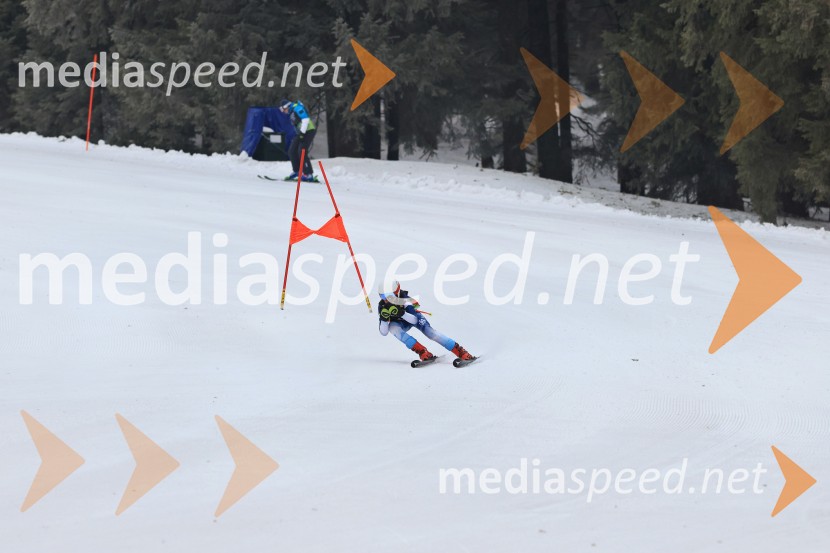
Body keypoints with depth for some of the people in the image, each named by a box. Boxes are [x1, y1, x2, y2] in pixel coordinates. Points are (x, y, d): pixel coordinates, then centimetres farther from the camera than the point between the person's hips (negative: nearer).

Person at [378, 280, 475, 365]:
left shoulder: (405, 299, -33)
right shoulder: (382, 306, -24)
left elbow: (414, 320, -34)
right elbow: (383, 332, -24)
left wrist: (401, 313, -51)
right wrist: (384, 319, -43)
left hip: (414, 317, -3)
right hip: (400, 323, 3)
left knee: (430, 332, -28)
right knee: (393, 328, -32)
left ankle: (462, 353, -28)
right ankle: (424, 353, -33)